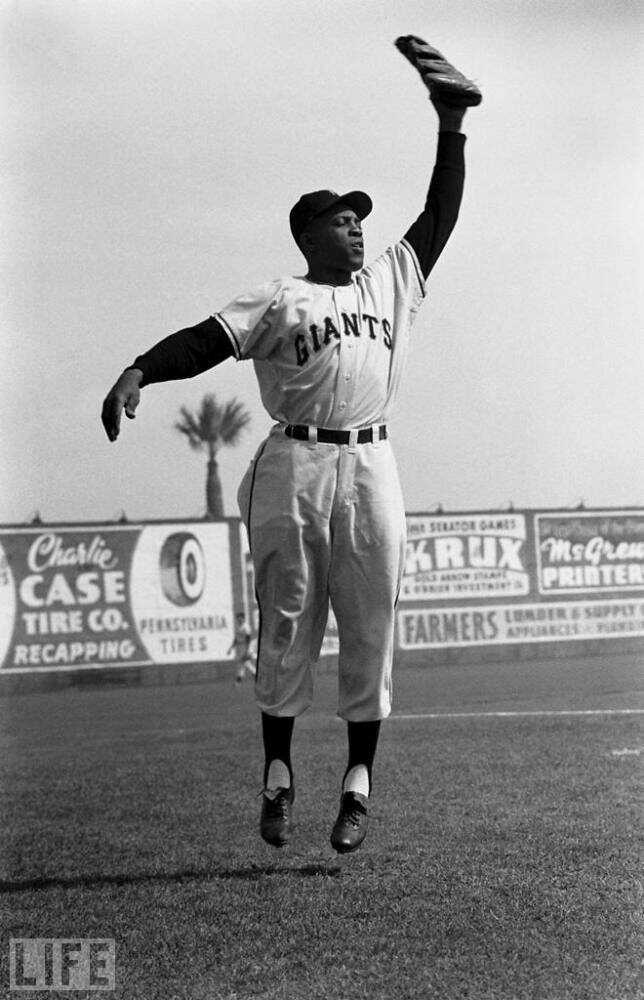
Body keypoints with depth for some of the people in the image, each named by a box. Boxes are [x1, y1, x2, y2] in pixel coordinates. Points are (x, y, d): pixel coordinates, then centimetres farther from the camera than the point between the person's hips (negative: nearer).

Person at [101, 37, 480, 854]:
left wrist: (450, 124, 12)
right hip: (294, 469, -3)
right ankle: (277, 776, 11)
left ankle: (359, 781, 9)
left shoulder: (391, 280, 18)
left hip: (371, 468, 4)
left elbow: (440, 215, 19)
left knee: (370, 628, 2)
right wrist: (139, 372, -24)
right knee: (286, 623, 1)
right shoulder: (278, 300, 5)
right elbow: (208, 339, -7)